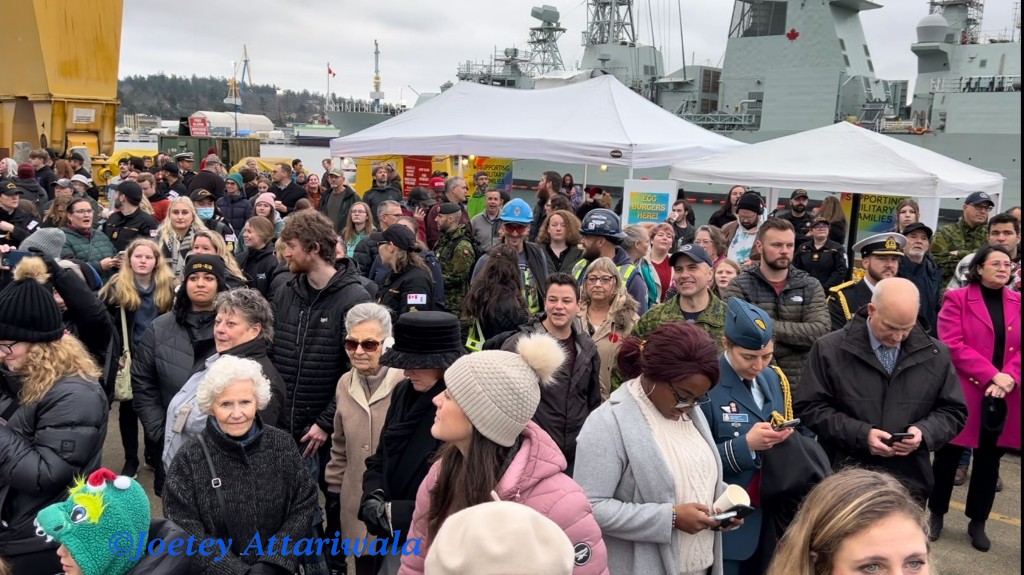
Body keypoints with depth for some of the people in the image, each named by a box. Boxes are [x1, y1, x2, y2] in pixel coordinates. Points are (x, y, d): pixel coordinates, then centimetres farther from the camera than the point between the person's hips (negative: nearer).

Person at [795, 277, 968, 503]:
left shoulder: (936, 354, 4)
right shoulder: (829, 349, -6)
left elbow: (954, 411, 10)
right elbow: (808, 407, -7)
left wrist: (924, 432, -11)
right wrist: (860, 434, -17)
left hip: (909, 485, 3)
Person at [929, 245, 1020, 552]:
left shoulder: (1018, 303, 9)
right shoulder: (957, 299, -4)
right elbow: (952, 345, -13)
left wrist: (1010, 377, -15)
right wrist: (991, 375, -19)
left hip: (1005, 397, 4)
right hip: (963, 394, -4)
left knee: (989, 460, 12)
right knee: (948, 455, 7)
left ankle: (978, 522, 25)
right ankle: (936, 514, 24)